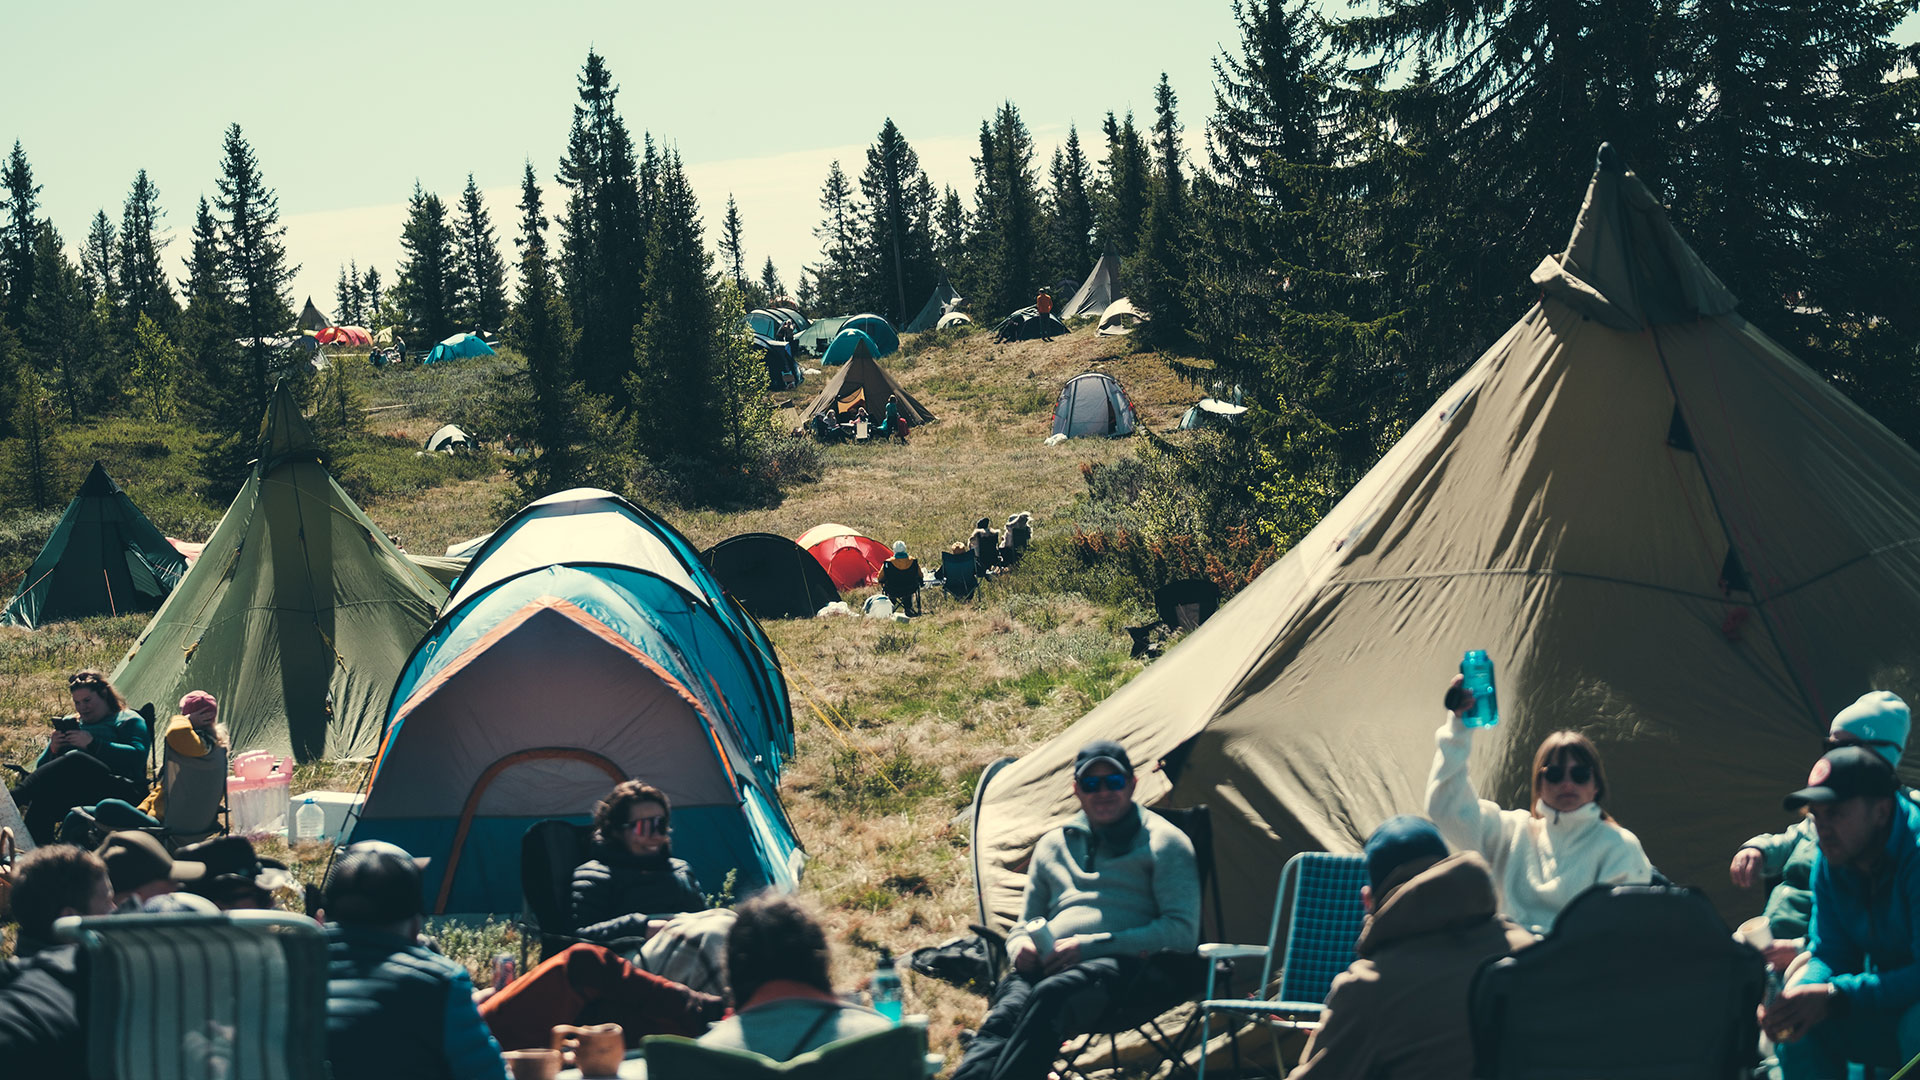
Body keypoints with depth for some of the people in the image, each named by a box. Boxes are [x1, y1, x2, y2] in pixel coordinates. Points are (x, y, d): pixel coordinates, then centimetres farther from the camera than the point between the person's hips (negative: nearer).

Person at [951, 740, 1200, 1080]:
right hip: (1047, 967, 4)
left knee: (1052, 993, -40)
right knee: (1006, 1012, -34)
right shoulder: (1053, 845, 27)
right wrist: (1020, 946, 3)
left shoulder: (1163, 841, 12)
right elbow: (1023, 925, 32)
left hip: (1127, 966, -4)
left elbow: (1182, 931, 0)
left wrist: (1090, 946, -8)